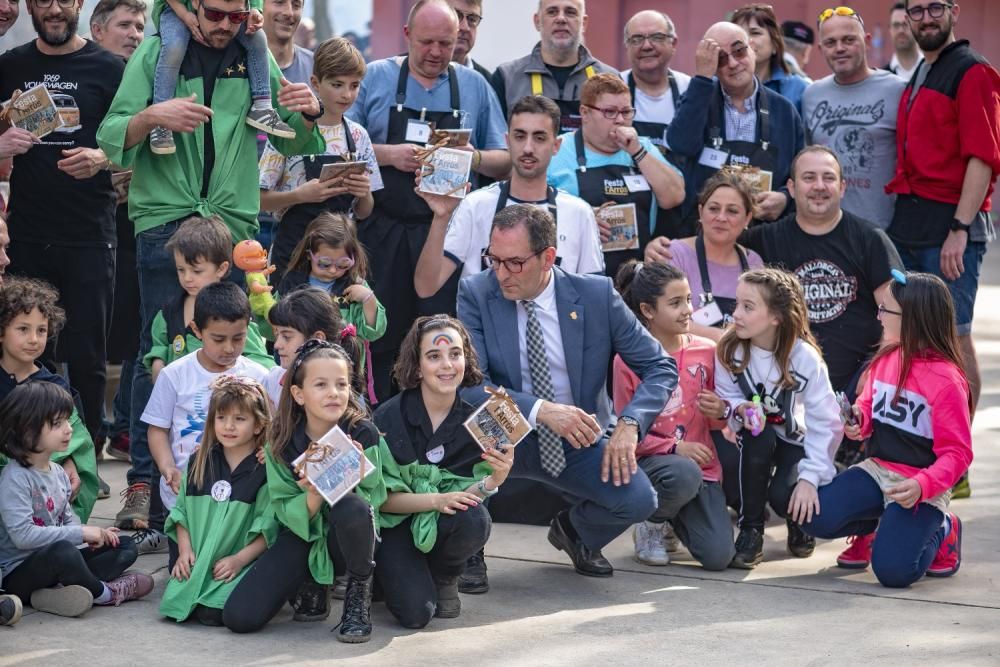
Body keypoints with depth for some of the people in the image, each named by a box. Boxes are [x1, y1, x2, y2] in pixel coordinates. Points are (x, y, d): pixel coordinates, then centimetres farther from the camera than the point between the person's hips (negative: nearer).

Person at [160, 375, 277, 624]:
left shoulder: (267, 469, -4)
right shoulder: (199, 463, 13)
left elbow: (270, 525, -8)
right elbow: (182, 510, 16)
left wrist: (240, 559, -15)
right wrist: (185, 549, 2)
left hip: (241, 563, -4)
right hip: (196, 563, 4)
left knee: (213, 612, -25)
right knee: (172, 603, -19)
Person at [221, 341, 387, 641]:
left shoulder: (363, 434, -16)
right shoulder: (281, 442, -11)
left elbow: (372, 501, -15)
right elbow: (286, 513, -11)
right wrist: (313, 496, -32)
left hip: (348, 538, -2)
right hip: (303, 537, 2)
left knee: (351, 507, -39)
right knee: (238, 616, -17)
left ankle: (359, 591, -9)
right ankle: (313, 585, 15)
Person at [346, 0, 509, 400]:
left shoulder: (474, 86, 10)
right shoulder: (375, 78, 5)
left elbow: (504, 162, 11)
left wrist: (475, 159, -10)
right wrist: (389, 155, -14)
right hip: (384, 231, -1)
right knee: (382, 335, 0)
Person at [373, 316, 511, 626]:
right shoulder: (388, 417, -16)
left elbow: (466, 497, -8)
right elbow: (379, 497, -13)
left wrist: (494, 480, -30)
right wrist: (435, 500, -29)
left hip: (446, 527, 2)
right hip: (397, 526, -2)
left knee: (476, 520, -34)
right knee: (417, 613, -26)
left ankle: (444, 578, 1)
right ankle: (396, 576, 12)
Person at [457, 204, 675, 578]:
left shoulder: (597, 295, -9)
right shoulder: (476, 294, -11)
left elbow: (660, 367, -3)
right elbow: (468, 383, -19)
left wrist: (630, 423, -21)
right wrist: (540, 410, -34)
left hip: (578, 440, 1)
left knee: (638, 500, -24)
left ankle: (574, 529, 14)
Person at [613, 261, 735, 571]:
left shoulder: (706, 351, 4)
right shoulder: (628, 360, -7)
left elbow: (717, 420, 13)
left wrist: (721, 412, -10)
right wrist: (675, 448, -18)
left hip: (701, 462, 3)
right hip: (651, 461, -3)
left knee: (719, 556, -15)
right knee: (684, 475, -40)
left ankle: (674, 519, 20)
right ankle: (652, 524, -4)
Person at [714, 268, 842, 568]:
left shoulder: (804, 357, -22)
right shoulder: (729, 349, -16)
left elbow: (825, 423, -20)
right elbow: (725, 398, -6)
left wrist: (810, 477, -27)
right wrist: (740, 409, -31)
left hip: (794, 439, -2)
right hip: (752, 439, 2)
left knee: (784, 495, -30)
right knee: (759, 437, -35)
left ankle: (797, 522, 11)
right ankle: (750, 531, -17)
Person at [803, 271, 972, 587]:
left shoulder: (946, 379, -17)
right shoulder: (886, 358, 4)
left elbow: (957, 453, -16)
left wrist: (922, 486, -32)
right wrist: (859, 419, -5)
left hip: (921, 488, -6)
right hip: (877, 470, 6)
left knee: (893, 570, -22)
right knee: (814, 517, -18)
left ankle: (941, 530, 11)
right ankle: (873, 525, 15)